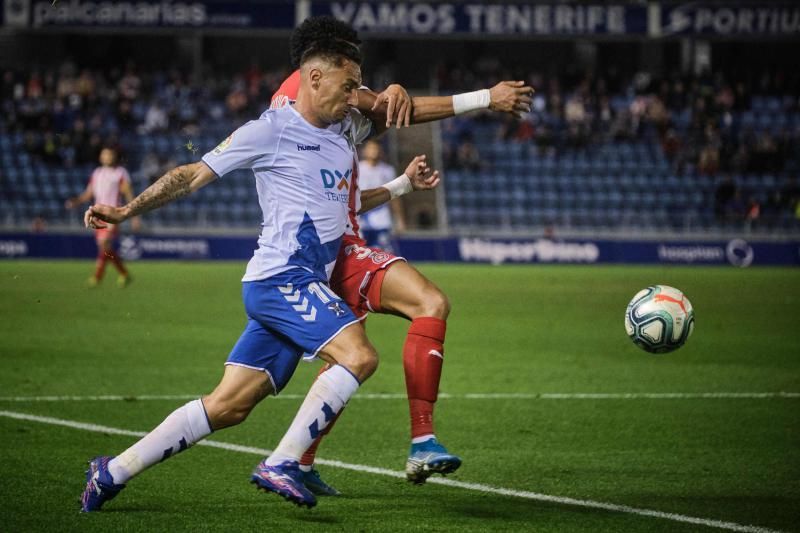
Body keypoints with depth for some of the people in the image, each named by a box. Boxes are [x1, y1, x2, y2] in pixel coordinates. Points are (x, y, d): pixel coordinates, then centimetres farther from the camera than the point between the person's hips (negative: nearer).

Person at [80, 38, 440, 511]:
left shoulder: (346, 130, 18)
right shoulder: (271, 130, -3)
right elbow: (195, 175, 1)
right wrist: (127, 211, 0)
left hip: (304, 287, 8)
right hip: (283, 276, -8)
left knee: (228, 407, 5)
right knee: (359, 356, -25)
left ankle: (113, 472, 12)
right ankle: (280, 465, -24)